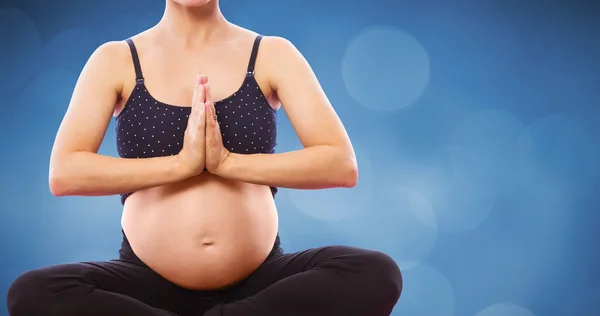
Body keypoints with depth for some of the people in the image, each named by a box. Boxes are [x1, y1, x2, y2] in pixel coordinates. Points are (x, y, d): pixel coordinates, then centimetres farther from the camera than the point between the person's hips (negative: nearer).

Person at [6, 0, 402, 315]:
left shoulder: (272, 55, 3)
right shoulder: (116, 60, 3)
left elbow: (342, 165, -7)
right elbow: (64, 174, -10)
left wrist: (228, 161, -17)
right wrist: (181, 162, -18)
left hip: (259, 280, 1)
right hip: (149, 282, 0)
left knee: (376, 274, -25)